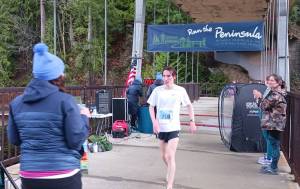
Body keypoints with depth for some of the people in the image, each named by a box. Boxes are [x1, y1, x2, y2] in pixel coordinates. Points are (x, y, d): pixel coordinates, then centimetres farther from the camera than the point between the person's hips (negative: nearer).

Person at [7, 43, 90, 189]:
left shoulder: (16, 103, 2)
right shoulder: (65, 101, -13)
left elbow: (14, 140, 11)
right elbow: (76, 140, -11)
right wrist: (84, 117, 4)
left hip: (29, 177, 4)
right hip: (63, 177, -4)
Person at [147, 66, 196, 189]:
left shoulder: (180, 90, -6)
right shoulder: (157, 90, -3)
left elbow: (189, 105, 6)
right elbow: (151, 107, 4)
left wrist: (192, 121, -3)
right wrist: (154, 122, -11)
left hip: (174, 128, -3)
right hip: (160, 128, 3)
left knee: (170, 156, -11)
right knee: (164, 156, 17)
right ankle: (170, 171, 48)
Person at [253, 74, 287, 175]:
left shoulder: (276, 94, -17)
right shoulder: (275, 93, 16)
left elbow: (265, 106, -15)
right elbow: (268, 105, 17)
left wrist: (259, 97, -2)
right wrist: (260, 97, 7)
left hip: (274, 124, -11)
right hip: (273, 123, 11)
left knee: (274, 145, -5)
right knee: (274, 145, 15)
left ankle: (274, 168, 1)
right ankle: (273, 165, 25)